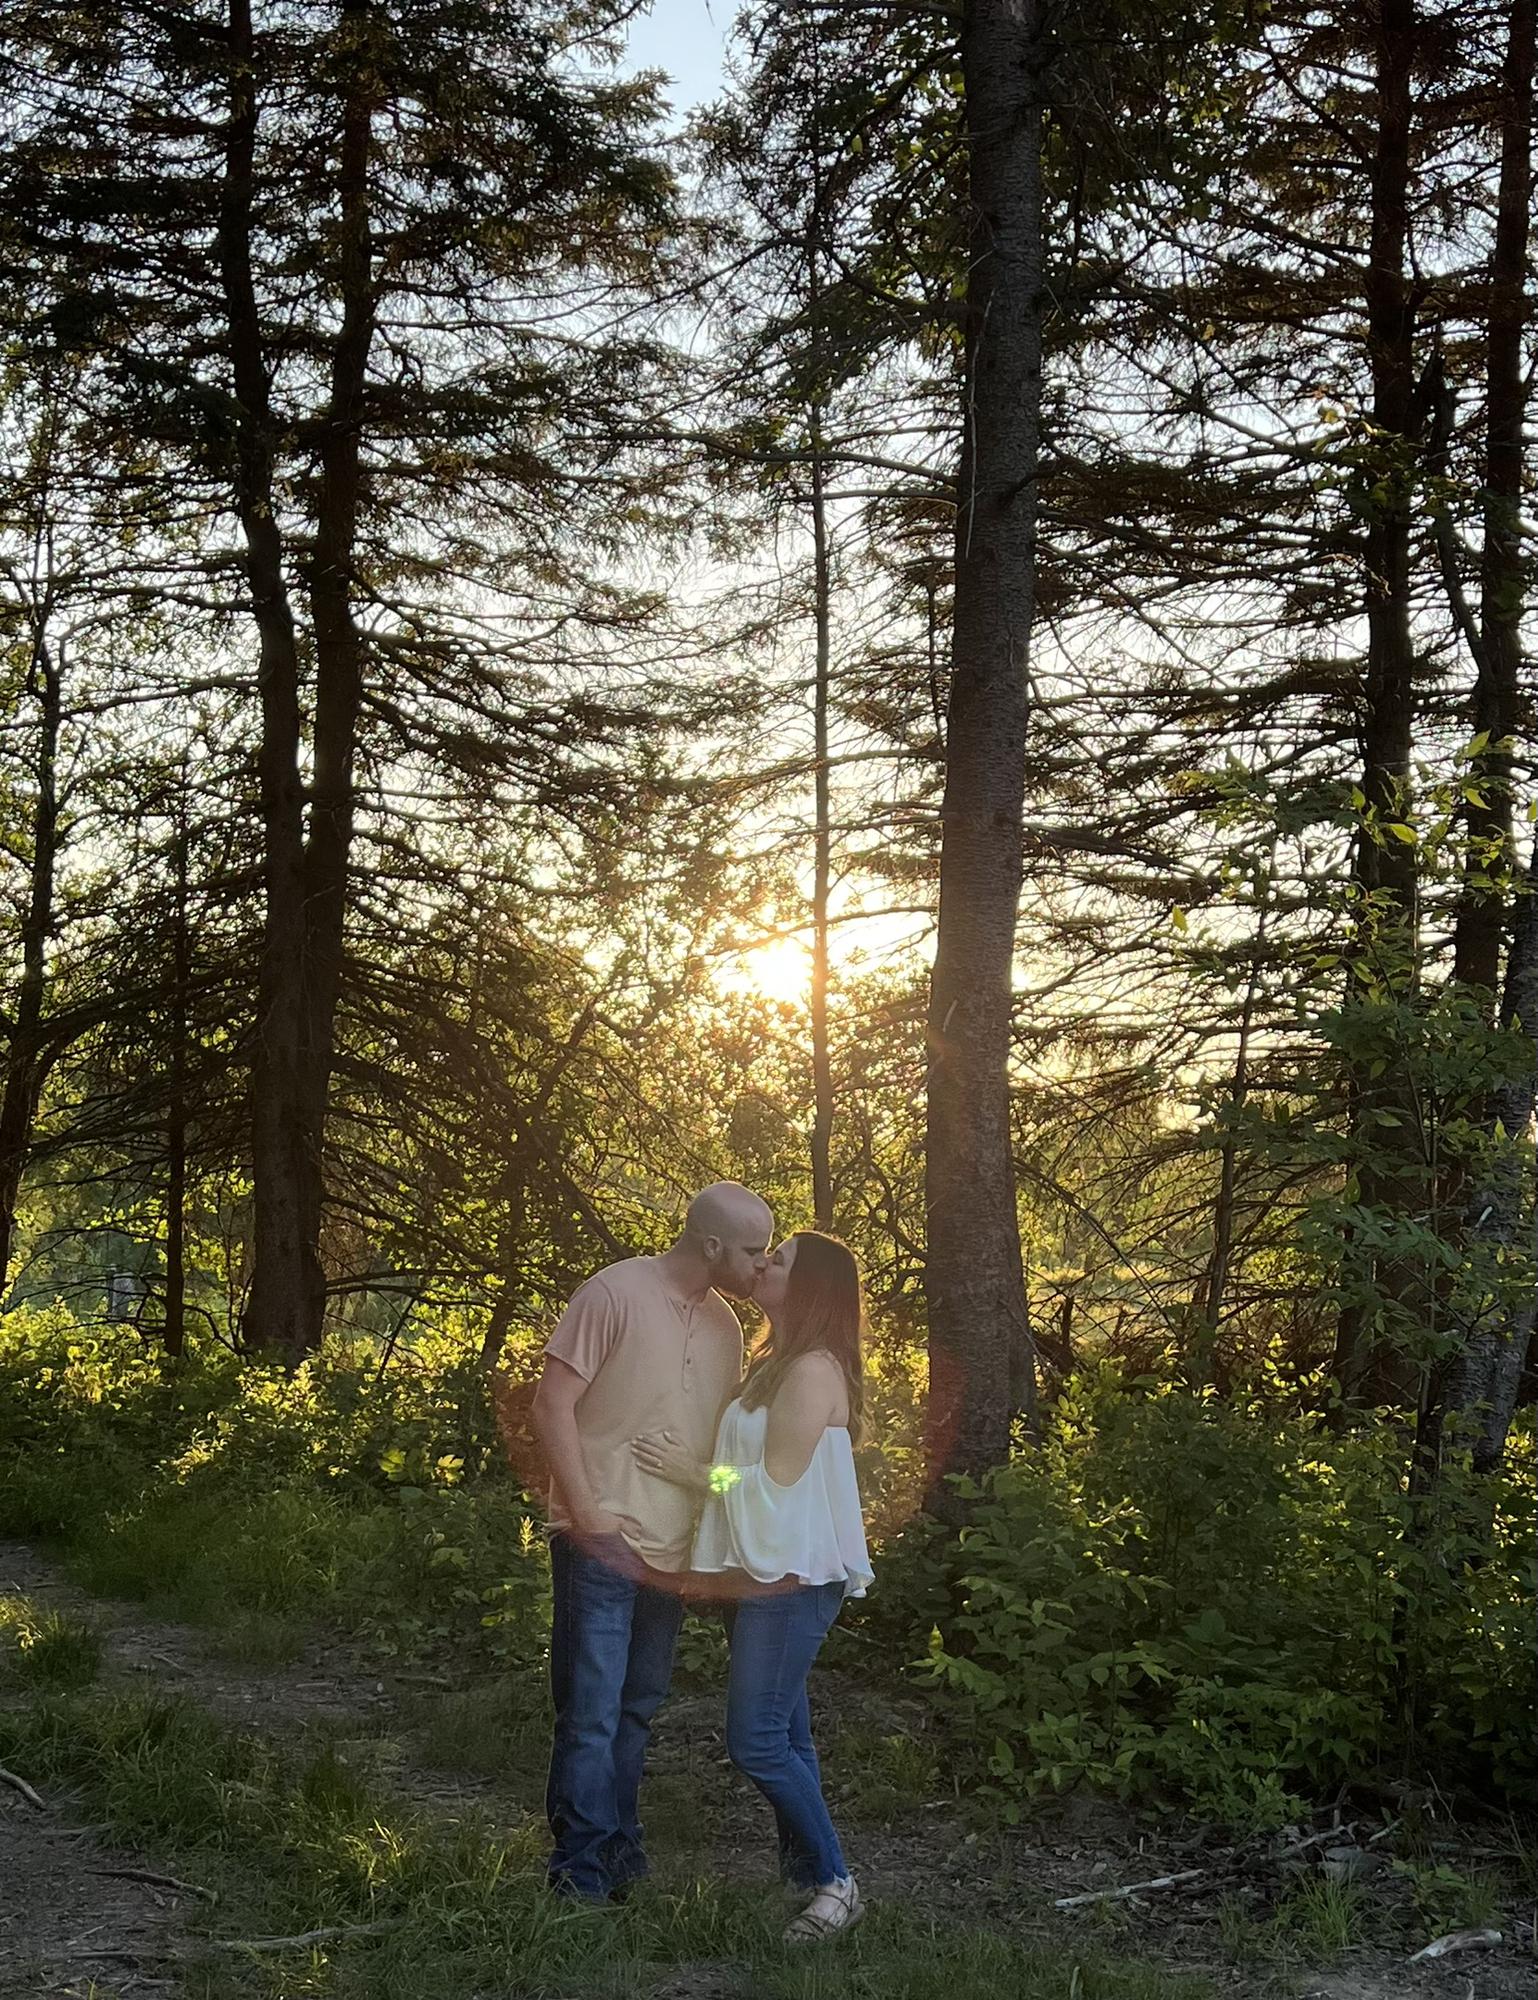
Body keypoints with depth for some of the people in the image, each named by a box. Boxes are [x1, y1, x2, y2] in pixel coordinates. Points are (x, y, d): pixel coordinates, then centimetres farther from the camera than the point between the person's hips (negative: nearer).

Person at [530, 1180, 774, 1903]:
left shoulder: (724, 1327, 11)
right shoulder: (615, 1294, -11)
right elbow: (552, 1404, -12)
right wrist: (588, 1515, -15)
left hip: (671, 1551, 7)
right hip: (603, 1544, -7)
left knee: (636, 1710, 16)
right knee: (592, 1713, -5)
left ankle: (618, 1854, 29)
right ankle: (580, 1875, 4)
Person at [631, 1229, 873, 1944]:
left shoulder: (814, 1370, -15)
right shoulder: (776, 1363, 15)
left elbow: (778, 1481, -17)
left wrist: (696, 1472, -9)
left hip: (790, 1580, -10)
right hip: (761, 1575, 10)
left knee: (757, 1739, -10)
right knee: (782, 1731, 14)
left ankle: (834, 1883, -1)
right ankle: (802, 1866, 23)